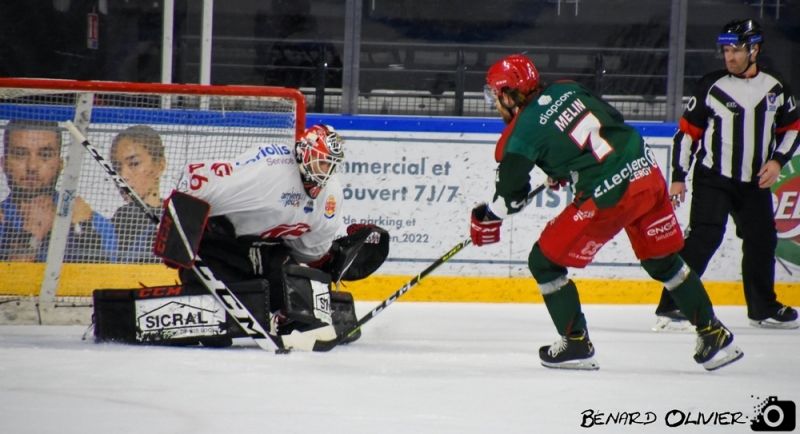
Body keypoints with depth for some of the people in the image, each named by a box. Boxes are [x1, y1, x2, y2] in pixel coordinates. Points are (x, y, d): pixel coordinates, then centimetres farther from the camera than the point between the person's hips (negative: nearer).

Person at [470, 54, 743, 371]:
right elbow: (614, 119, 23)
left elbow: (510, 197, -2)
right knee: (663, 261, 22)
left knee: (544, 262, 9)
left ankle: (576, 345, 12)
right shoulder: (566, 90, 12)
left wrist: (485, 218, 20)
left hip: (607, 196, -7)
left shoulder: (522, 133, -5)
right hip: (647, 173, 7)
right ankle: (713, 334, 22)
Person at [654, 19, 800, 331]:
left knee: (762, 241, 11)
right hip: (712, 179, -4)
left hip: (754, 183, 4)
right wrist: (678, 177, -7)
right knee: (703, 238, -16)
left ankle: (763, 308, 29)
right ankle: (670, 308, -17)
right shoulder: (712, 86, -7)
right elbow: (687, 132, -3)